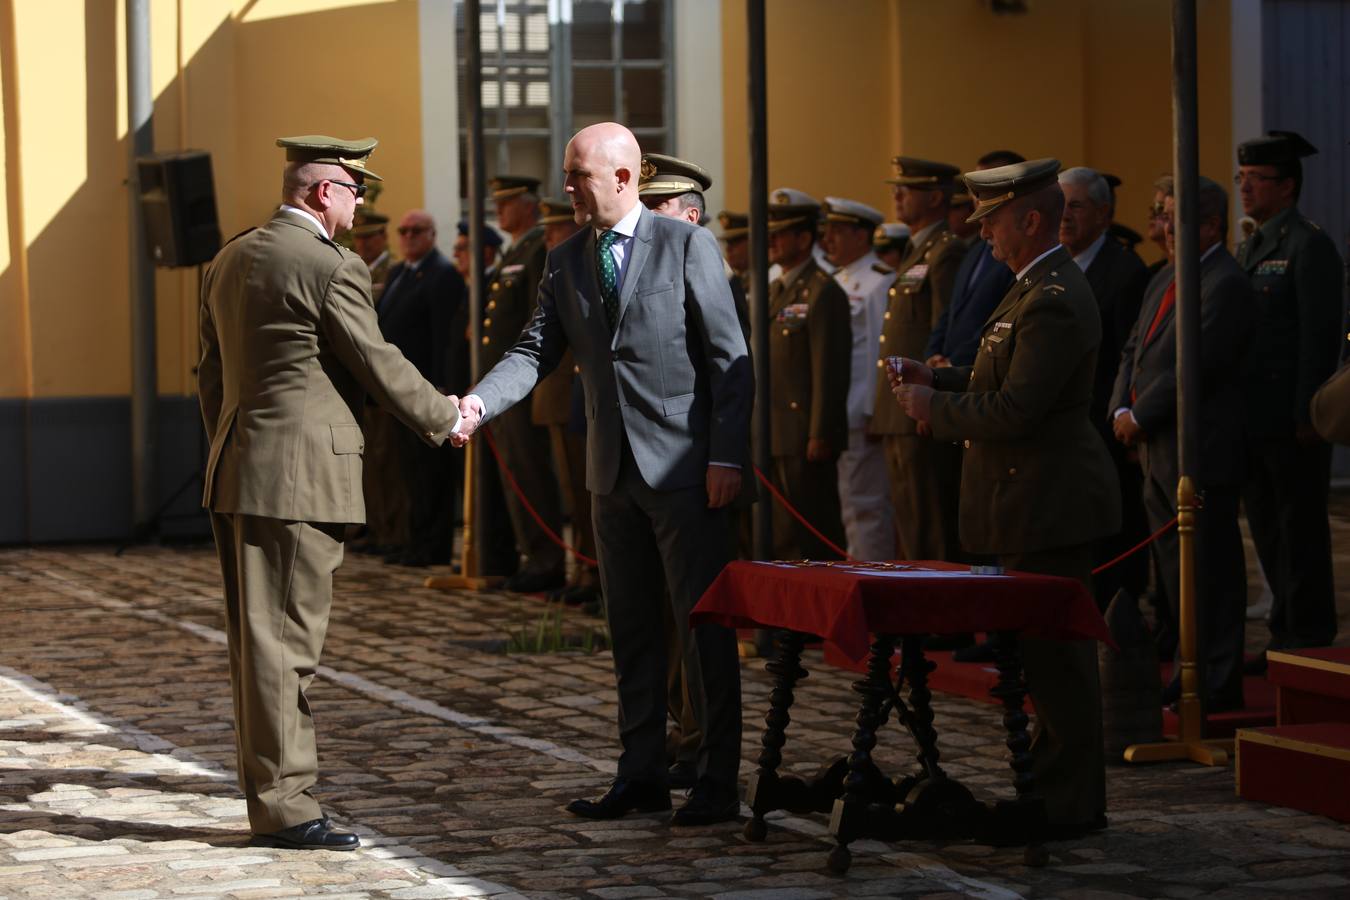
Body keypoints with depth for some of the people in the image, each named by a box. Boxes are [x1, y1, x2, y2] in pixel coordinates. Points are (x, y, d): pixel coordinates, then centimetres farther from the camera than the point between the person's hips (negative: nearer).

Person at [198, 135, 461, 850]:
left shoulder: (229, 261, 13)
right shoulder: (331, 267, -13)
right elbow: (378, 364, -7)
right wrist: (443, 417, 8)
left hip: (236, 470, 9)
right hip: (299, 476, -9)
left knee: (256, 639, 12)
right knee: (285, 639, -6)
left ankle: (267, 793, 19)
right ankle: (283, 804, -3)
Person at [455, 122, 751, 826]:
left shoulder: (686, 246, -5)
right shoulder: (566, 261, 10)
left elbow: (730, 359, -7)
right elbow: (534, 351, 5)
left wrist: (726, 457, -13)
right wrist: (478, 404, -14)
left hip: (683, 464, -6)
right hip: (613, 472, 6)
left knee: (704, 624, -3)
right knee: (631, 629, 11)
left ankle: (717, 782, 1)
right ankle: (642, 776, 18)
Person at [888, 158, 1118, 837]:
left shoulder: (1054, 302, -22)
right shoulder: (1040, 287, 14)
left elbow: (1014, 409, -25)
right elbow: (1007, 378, 22)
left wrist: (933, 407, -12)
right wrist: (937, 379, 9)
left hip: (1050, 501, -11)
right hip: (1042, 500, 11)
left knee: (1054, 655, -5)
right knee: (1045, 649, 16)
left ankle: (1069, 804, 1)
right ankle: (1054, 787, 24)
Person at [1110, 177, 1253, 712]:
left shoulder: (1225, 285, -15)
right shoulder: (1165, 281, 16)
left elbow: (1195, 364, -21)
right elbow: (1134, 351, 17)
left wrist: (1141, 417, -14)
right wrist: (1122, 411, 1)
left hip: (1200, 452, -9)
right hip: (1157, 448, 9)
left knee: (1210, 567, -3)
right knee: (1173, 563, 14)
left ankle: (1219, 683, 2)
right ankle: (1194, 666, 24)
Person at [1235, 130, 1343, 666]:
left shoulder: (1309, 246, -10)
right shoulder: (1249, 249, 16)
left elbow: (1321, 337, -16)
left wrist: (1307, 416, -19)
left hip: (1292, 421, -9)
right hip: (1253, 420, 9)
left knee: (1300, 529, -2)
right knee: (1268, 532, 12)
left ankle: (1310, 638, 5)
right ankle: (1287, 634, 20)